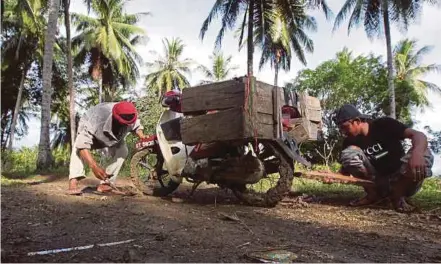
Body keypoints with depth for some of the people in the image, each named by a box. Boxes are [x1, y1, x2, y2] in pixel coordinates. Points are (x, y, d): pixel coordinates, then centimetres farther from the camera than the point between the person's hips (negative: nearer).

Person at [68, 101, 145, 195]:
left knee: (122, 150, -23)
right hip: (88, 132, -3)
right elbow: (82, 145, -52)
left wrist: (143, 139, -30)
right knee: (79, 146, -33)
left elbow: (136, 125, -9)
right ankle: (73, 183, -39)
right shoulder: (97, 119, -49)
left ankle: (104, 184, -18)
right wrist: (94, 166, -64)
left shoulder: (129, 118, -34)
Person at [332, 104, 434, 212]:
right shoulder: (349, 142, -2)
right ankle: (373, 193, -6)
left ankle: (397, 194, -11)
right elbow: (345, 170, 0)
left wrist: (417, 153, -46)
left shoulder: (383, 125, -12)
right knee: (349, 153, -20)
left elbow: (419, 135, -23)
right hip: (375, 182, 2)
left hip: (401, 180, -2)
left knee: (424, 154, -31)